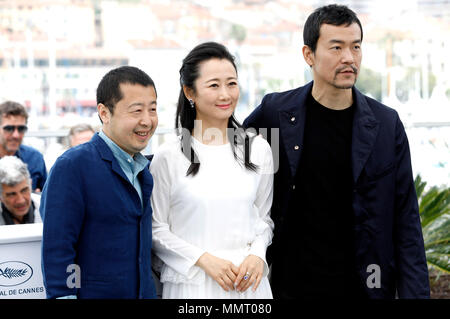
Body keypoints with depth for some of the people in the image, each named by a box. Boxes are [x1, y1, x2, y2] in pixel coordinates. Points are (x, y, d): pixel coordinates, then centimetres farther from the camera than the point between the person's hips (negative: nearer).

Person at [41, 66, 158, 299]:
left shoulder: (144, 171, 10)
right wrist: (63, 295, -20)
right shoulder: (72, 166, -13)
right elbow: (56, 250, -16)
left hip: (145, 292, 7)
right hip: (93, 293, -7)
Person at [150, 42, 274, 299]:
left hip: (248, 282, 3)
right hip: (191, 284, -2)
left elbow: (264, 217, 12)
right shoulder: (169, 157, -6)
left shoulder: (258, 149, 4)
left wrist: (257, 255, -5)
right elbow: (156, 229, -3)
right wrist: (204, 259, -13)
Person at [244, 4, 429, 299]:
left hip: (362, 286, 0)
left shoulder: (387, 125, -2)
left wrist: (415, 293, -7)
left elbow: (405, 220, -1)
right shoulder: (275, 112, -3)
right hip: (291, 285, 0)